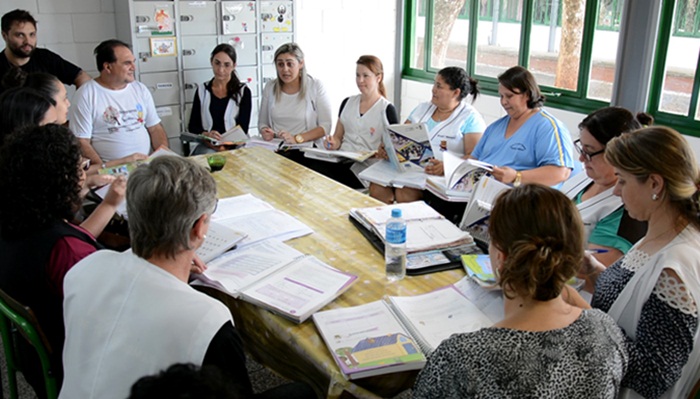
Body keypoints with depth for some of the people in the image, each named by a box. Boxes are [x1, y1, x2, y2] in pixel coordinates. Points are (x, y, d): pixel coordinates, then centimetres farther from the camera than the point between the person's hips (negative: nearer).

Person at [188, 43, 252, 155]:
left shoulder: (243, 92, 4)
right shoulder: (202, 90, 12)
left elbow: (243, 129, -2)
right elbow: (192, 126, 10)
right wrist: (206, 135, -14)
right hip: (208, 145, 1)